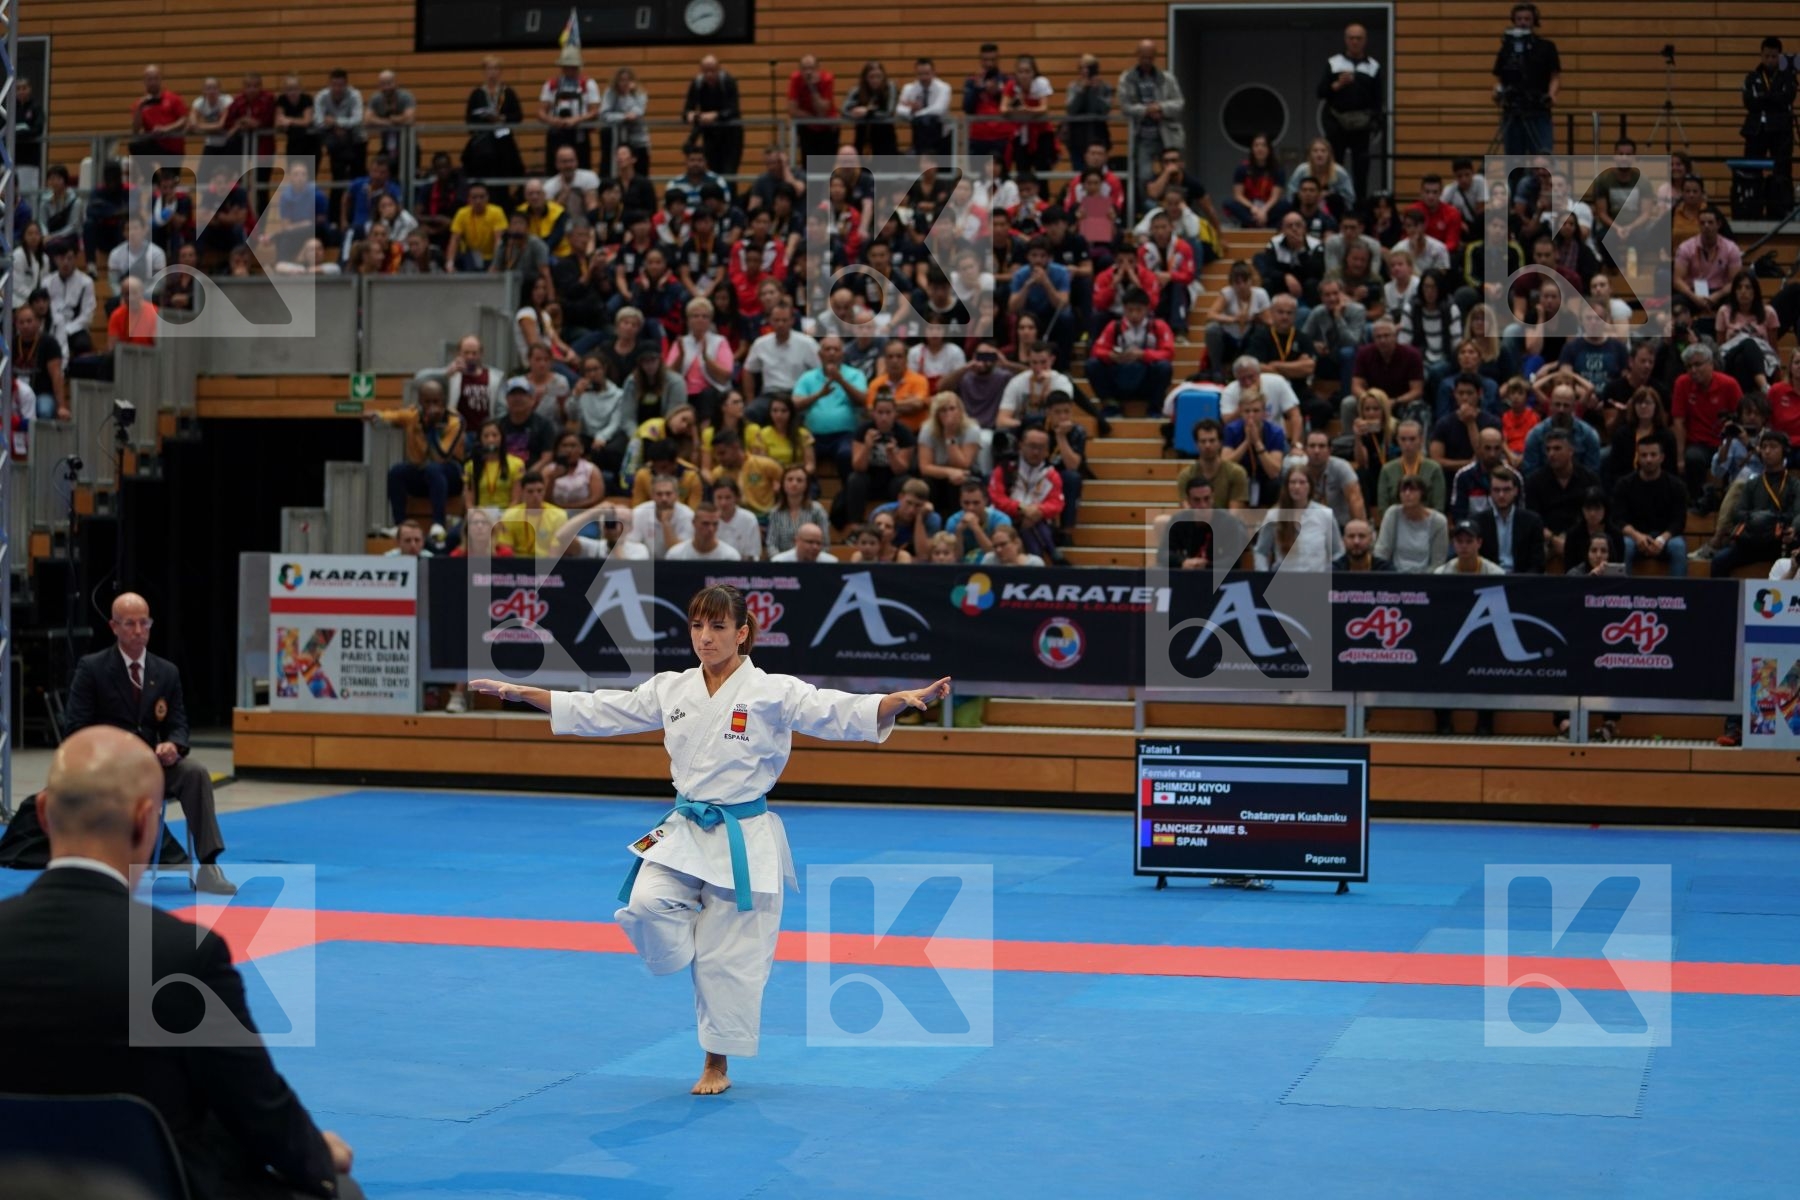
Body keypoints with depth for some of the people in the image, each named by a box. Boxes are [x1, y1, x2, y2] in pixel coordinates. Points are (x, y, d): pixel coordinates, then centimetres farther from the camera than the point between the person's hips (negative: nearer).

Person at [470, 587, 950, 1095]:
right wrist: (517, 692, 3)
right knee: (645, 905, -22)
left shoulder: (774, 692, -9)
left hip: (745, 839, -3)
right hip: (684, 832, 4)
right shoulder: (671, 690, 4)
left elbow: (844, 713, -20)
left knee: (730, 956, 2)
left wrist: (908, 699, -38)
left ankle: (717, 1064, 20)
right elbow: (593, 711, 9)